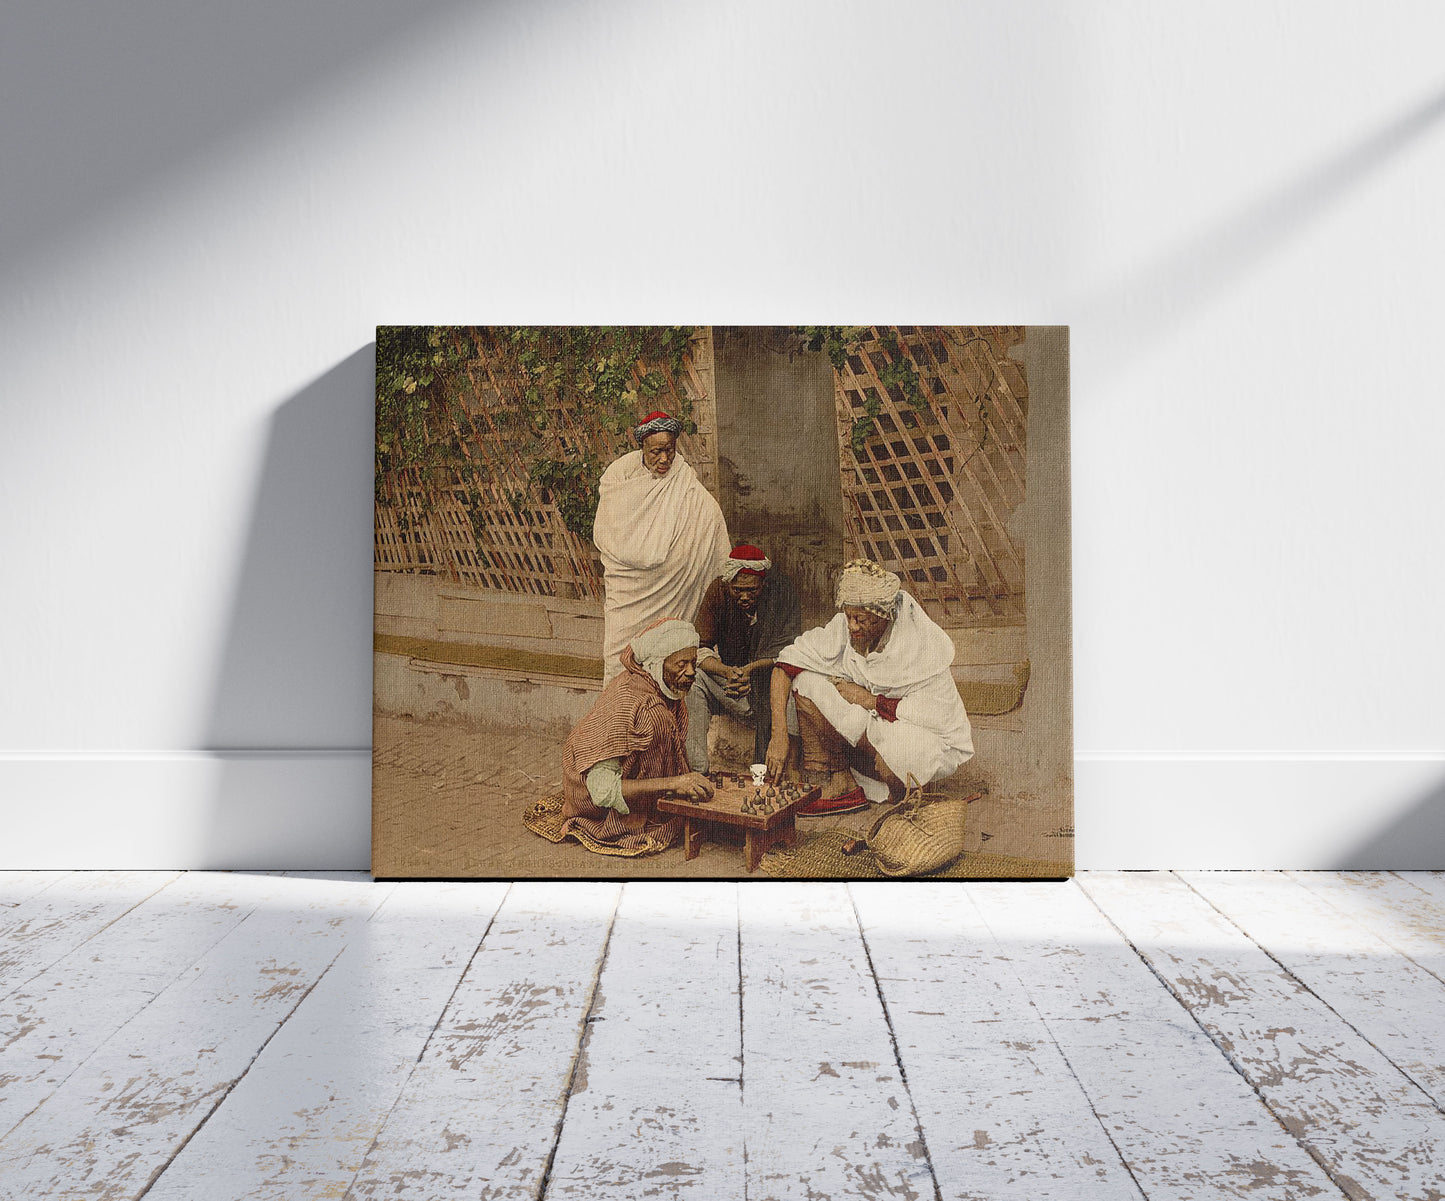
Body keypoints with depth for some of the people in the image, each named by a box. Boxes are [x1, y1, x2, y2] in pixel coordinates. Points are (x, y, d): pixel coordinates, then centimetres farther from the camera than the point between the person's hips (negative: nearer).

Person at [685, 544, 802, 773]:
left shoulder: (781, 590, -17)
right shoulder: (717, 590, -12)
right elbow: (699, 649, -13)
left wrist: (751, 669, -36)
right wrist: (727, 671, -34)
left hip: (766, 673, -2)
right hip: (726, 670, 2)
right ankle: (695, 769, -27)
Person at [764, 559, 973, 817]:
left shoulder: (921, 644, -25)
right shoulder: (843, 628, -14)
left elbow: (938, 716, -27)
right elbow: (787, 662, -12)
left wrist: (870, 701, -23)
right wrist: (778, 734, -21)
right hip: (872, 728, 5)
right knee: (806, 680, -15)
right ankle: (839, 786, -14)